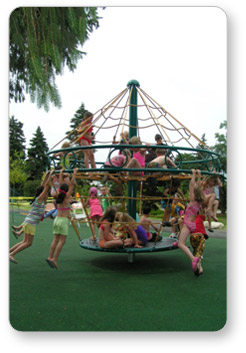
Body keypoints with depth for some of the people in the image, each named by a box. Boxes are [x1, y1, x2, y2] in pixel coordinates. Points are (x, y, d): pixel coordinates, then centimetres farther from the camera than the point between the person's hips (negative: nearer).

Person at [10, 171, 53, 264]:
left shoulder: (39, 199, 11)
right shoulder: (39, 198, -10)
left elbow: (43, 184, 17)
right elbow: (47, 185, -12)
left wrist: (47, 174, 17)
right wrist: (50, 175, -6)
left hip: (28, 222, 9)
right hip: (30, 223, -9)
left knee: (25, 242, 13)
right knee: (28, 243, -4)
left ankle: (9, 252, 16)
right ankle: (12, 254, -2)